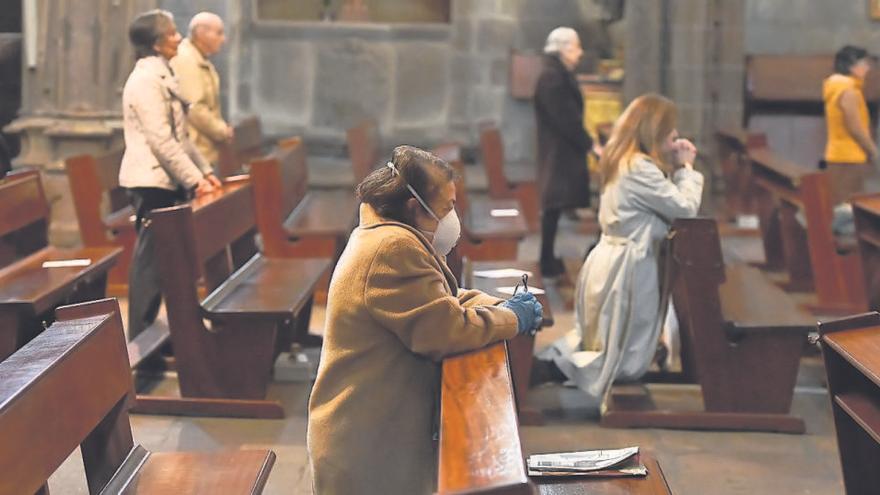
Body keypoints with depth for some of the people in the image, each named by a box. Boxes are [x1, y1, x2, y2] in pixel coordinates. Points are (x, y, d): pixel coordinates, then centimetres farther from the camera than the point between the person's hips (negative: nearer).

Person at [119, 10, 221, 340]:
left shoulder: (161, 76, 16)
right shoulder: (146, 80, -17)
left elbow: (179, 135, 20)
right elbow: (161, 141, -21)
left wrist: (204, 170, 15)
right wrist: (194, 180, -19)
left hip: (162, 181, 10)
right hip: (150, 180, -10)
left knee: (156, 260, 12)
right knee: (150, 260, -5)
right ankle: (140, 338, 1)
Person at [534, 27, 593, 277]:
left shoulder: (560, 76, 15)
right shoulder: (552, 78, -16)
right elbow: (565, 119, -20)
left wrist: (586, 142, 13)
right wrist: (590, 144, -15)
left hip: (562, 151, 10)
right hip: (558, 152, -10)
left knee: (553, 205, 12)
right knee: (554, 204, -6)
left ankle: (549, 260, 17)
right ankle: (548, 262, -2)